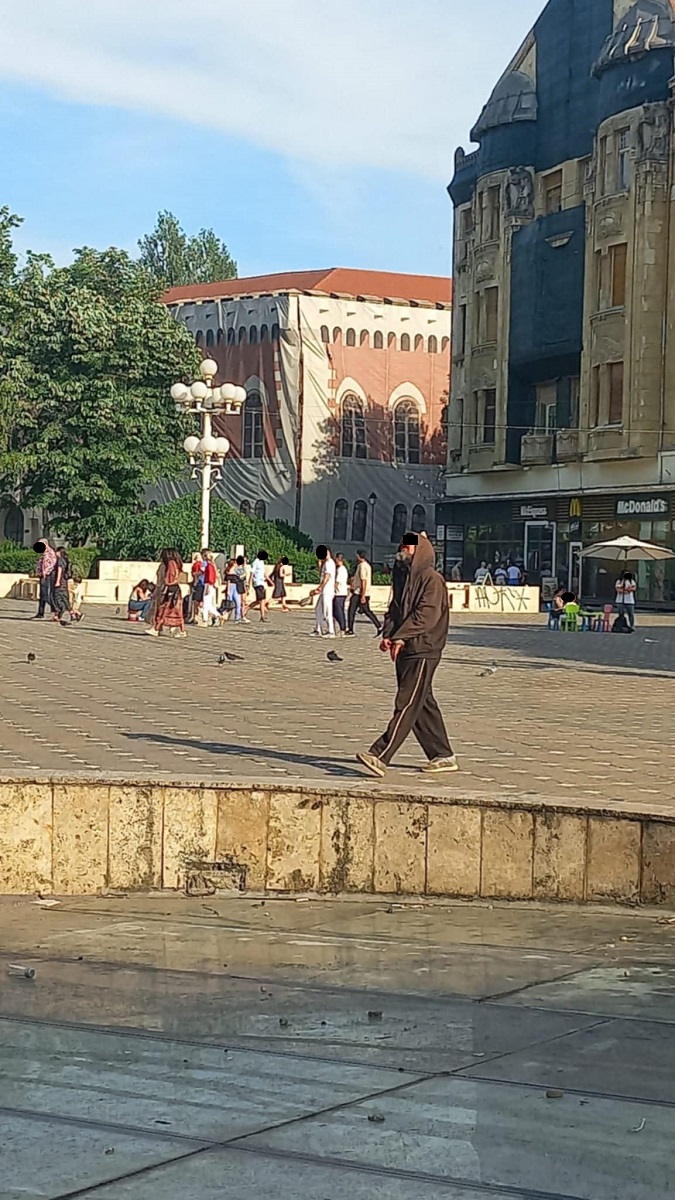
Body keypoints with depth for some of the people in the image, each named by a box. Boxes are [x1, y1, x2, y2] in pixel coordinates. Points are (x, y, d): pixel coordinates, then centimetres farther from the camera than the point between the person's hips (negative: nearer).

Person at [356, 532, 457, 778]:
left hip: (423, 652, -9)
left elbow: (427, 614, -19)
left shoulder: (433, 580, -10)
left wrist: (401, 637, -23)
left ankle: (380, 756, -18)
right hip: (405, 650, 9)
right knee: (423, 705, 12)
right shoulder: (402, 576, 16)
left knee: (406, 704, -11)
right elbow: (395, 608, 16)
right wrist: (388, 634, -2)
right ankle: (443, 756, 20)